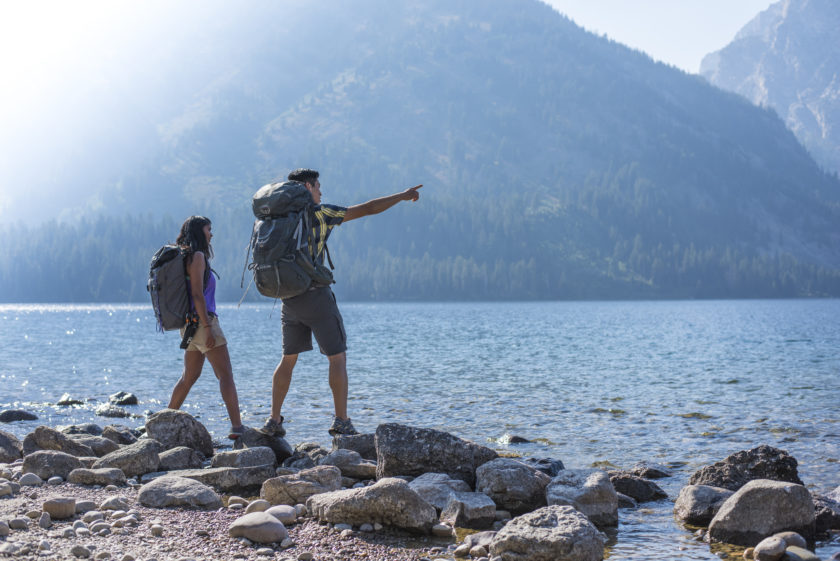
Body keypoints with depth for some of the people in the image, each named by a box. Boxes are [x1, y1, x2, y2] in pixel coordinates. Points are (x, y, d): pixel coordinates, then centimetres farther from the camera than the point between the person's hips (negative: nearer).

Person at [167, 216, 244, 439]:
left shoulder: (185, 257, 16)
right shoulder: (197, 256, -11)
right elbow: (197, 294, -18)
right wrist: (207, 327, -20)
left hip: (190, 324, 10)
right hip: (201, 320, -10)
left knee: (189, 376, 18)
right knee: (226, 375, -11)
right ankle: (237, 427, -18)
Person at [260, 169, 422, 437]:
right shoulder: (321, 213, -7)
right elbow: (368, 209, -4)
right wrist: (403, 195, 6)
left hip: (289, 299, 6)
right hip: (316, 296, -6)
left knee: (288, 359, 15)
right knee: (337, 357, 3)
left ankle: (274, 421, 11)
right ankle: (341, 421, -1)